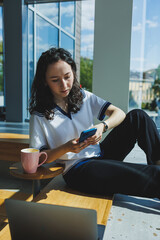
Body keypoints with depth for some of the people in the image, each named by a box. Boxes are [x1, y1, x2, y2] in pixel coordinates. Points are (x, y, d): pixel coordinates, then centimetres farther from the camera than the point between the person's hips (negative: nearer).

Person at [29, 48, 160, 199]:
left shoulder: (84, 97, 6)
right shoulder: (39, 115, -5)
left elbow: (119, 113, -2)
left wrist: (102, 126, -24)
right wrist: (66, 148, -24)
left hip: (100, 154, 6)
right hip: (77, 170, -5)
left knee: (137, 116, -9)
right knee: (141, 177, -27)